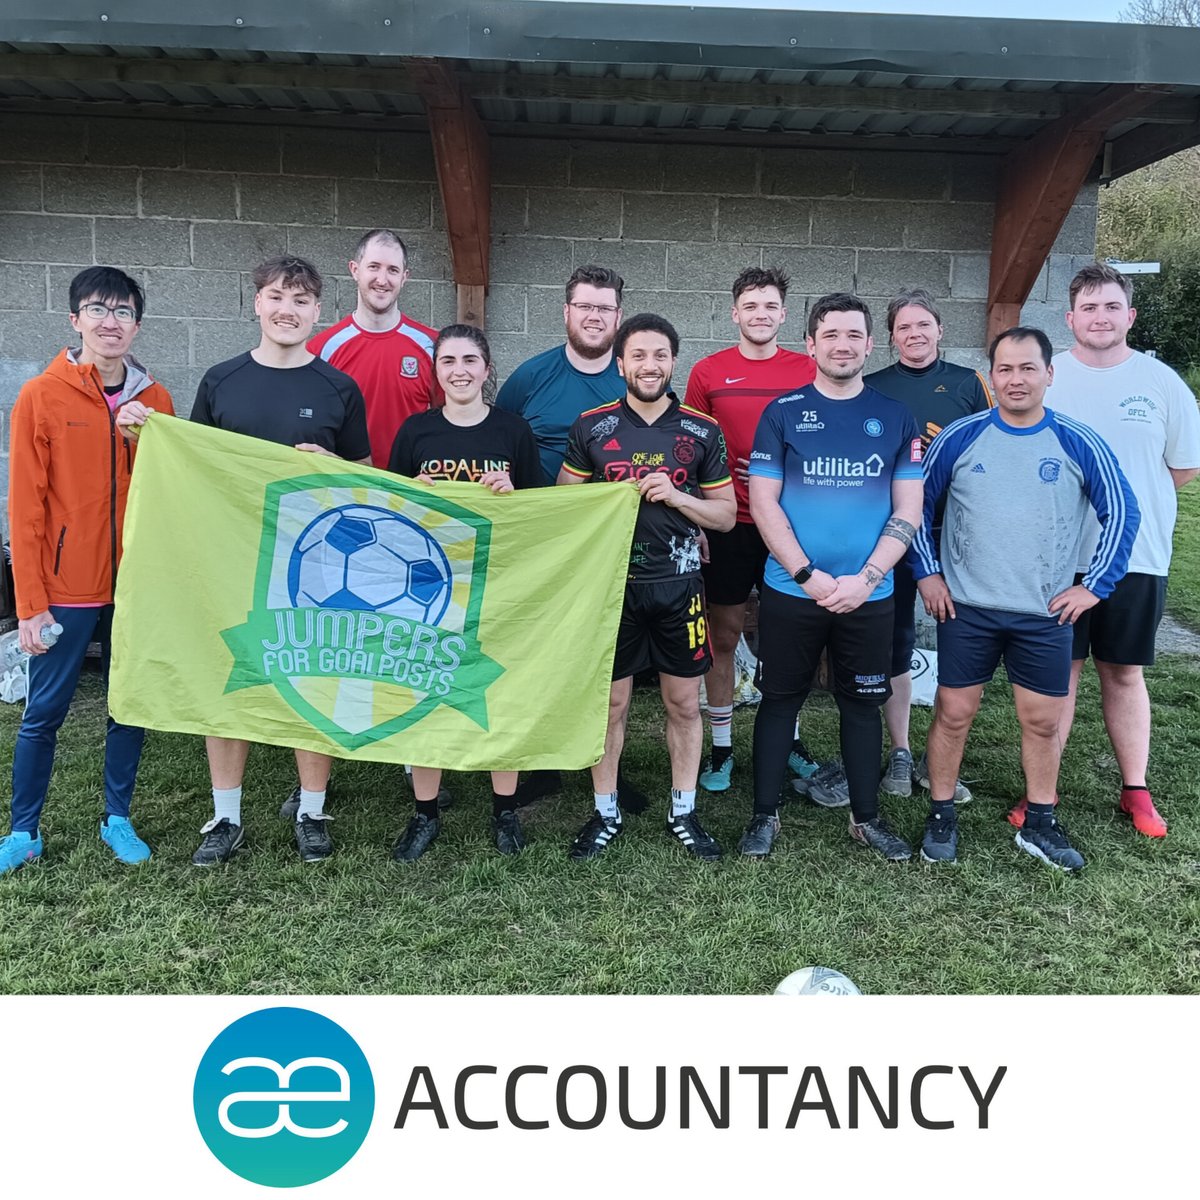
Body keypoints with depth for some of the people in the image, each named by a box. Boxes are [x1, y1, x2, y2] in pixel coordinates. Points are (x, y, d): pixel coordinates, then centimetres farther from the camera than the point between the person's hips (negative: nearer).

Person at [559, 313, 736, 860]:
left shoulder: (702, 431, 2)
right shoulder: (591, 427, 1)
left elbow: (726, 514, 5)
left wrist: (675, 496, -12)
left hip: (678, 585, 1)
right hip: (611, 584, 0)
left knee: (684, 702, 9)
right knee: (609, 703, 7)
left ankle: (684, 811, 25)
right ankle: (606, 811, 23)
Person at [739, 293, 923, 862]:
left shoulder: (895, 418, 5)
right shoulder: (782, 413, 1)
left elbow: (908, 509, 2)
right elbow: (763, 501, -4)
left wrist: (864, 579, -11)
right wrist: (809, 575, -13)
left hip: (869, 595, 2)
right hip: (790, 591, -1)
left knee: (862, 702, 11)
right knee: (779, 699, 6)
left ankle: (866, 816, 25)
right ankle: (765, 814, 19)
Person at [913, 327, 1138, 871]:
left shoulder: (1078, 443, -3)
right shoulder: (959, 437, -3)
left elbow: (1122, 512, 4)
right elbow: (918, 503, 6)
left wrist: (1095, 585, -1)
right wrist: (927, 572, 1)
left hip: (1046, 614, 1)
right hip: (965, 608, -1)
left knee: (1043, 721, 9)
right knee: (953, 713, 5)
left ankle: (1040, 824, 27)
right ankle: (941, 816, 22)